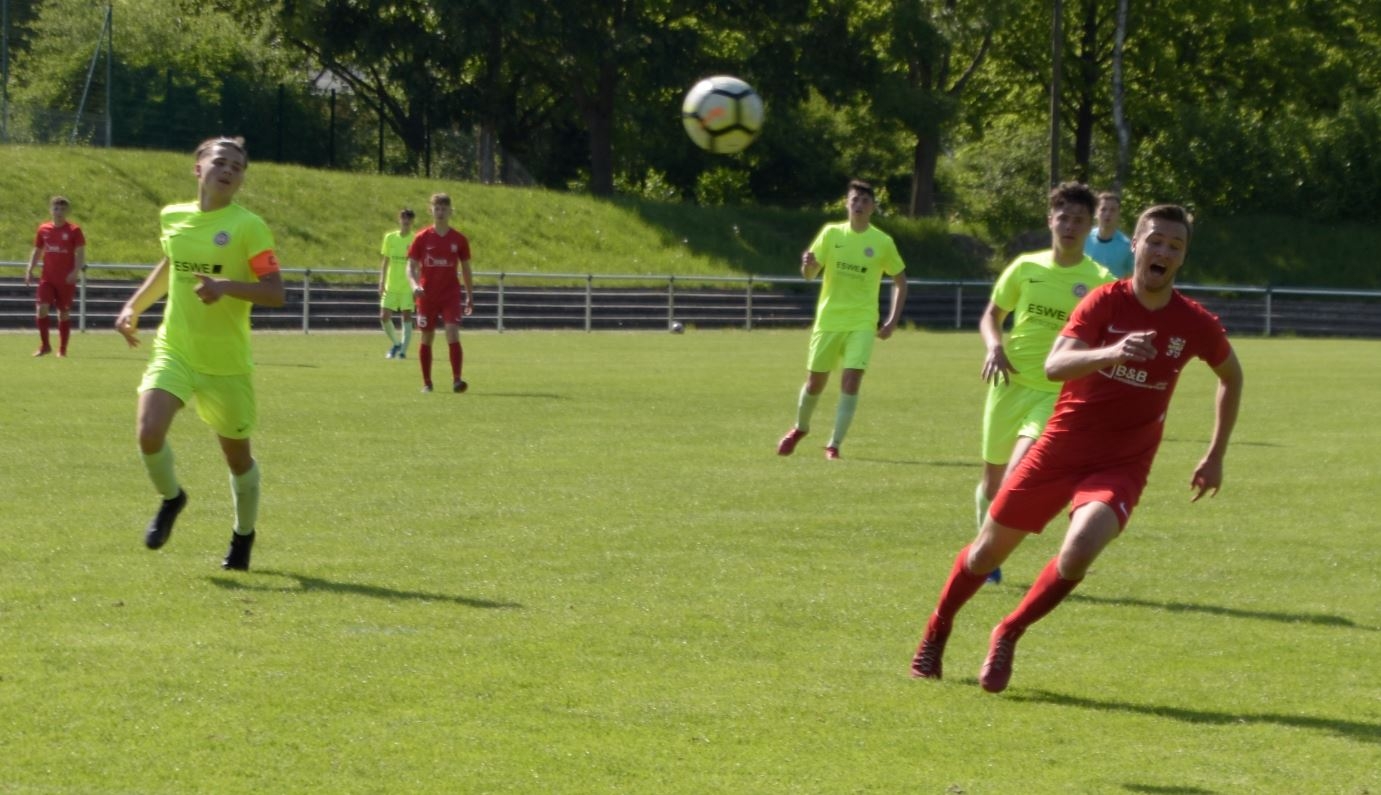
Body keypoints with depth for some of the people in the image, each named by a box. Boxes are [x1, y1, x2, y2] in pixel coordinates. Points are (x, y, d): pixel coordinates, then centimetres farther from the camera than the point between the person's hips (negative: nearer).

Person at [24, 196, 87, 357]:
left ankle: (62, 349, 13)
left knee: (64, 312, 3)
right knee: (41, 308, -12)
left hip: (66, 279, -3)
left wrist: (76, 271, -22)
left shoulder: (74, 230, -4)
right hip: (47, 277, 3)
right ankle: (44, 345, 1)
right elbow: (37, 251, 15)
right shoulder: (43, 229, 7)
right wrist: (30, 269, 3)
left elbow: (80, 253, -7)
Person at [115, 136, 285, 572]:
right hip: (173, 351, 2)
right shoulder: (172, 217, 4)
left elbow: (275, 292, -15)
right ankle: (171, 499, 11)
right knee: (149, 434, -20)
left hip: (227, 363, -2)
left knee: (238, 455, 10)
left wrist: (226, 286, -30)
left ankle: (243, 535, 36)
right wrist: (134, 306, 17)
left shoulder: (248, 226, -10)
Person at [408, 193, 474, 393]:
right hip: (427, 296, 1)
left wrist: (470, 296, 11)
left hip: (451, 295, -1)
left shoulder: (459, 240, 3)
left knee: (453, 334, -16)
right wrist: (414, 285, -19)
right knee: (427, 338, 6)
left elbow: (466, 269, 12)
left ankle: (456, 380, -18)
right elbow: (411, 266, 0)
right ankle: (426, 382, 17)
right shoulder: (422, 238, 0)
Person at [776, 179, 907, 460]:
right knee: (815, 381, 10)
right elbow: (809, 275, 1)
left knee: (851, 380, -16)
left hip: (862, 323, -1)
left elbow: (900, 280, 9)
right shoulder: (831, 233, 0)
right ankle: (800, 429, 38)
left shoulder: (883, 242, -2)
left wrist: (893, 320, -1)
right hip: (828, 319, 1)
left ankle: (834, 445, -7)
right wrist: (808, 264, -24)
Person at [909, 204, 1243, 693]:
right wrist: (1110, 354, -44)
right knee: (988, 550, 9)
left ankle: (1008, 636, -1)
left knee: (1078, 553, -26)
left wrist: (1215, 457, 15)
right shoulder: (1106, 303, -11)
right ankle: (936, 632, 37)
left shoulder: (1195, 324, -5)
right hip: (1062, 446, 0)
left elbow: (1231, 377, 16)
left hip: (1122, 464, 0)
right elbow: (1054, 366, -25)